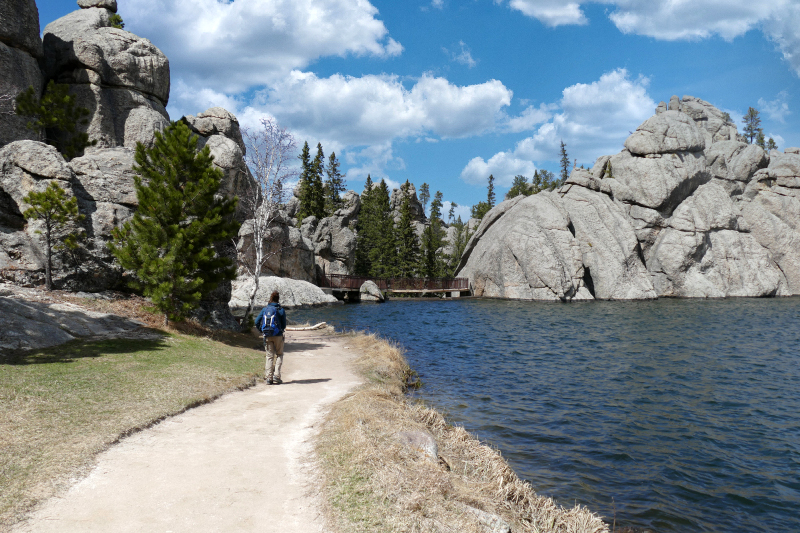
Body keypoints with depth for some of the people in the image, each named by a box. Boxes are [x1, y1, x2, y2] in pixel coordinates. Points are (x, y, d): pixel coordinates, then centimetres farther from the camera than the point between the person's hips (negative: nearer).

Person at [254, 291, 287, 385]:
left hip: (267, 337, 3)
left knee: (269, 356, 9)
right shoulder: (281, 310, -3)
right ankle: (276, 376, -1)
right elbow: (284, 325, 0)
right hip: (278, 335, -2)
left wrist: (262, 331, 16)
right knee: (279, 355, 11)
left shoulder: (264, 310, 5)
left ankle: (268, 377, 2)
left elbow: (257, 322, 3)